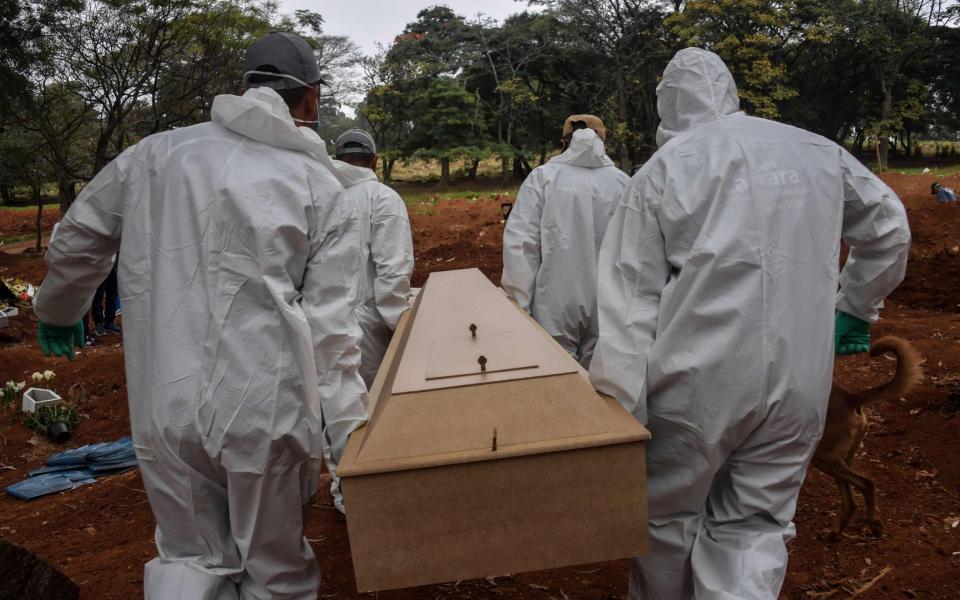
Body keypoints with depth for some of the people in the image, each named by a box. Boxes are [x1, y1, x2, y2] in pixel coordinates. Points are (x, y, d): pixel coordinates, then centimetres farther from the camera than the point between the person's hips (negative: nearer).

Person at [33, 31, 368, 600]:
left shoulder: (159, 152, 4)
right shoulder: (324, 190, 0)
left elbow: (78, 239, 15)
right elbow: (331, 326, -7)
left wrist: (59, 311, 33)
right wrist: (349, 427, -4)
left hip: (165, 405, 2)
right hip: (267, 409, -2)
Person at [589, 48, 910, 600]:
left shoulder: (660, 170, -3)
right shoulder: (819, 152, 7)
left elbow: (630, 302, -9)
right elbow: (888, 227, 20)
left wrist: (618, 416, -9)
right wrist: (855, 309, 32)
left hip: (695, 387, -3)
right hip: (799, 386, 3)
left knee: (668, 518, 17)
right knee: (753, 529, 15)